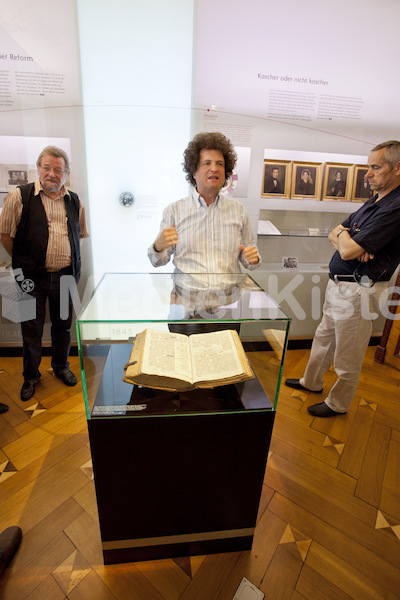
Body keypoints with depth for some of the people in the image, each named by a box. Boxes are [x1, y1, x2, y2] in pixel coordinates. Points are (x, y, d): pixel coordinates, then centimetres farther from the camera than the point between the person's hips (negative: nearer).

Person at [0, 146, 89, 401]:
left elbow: (80, 234, 18)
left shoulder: (74, 201, 6)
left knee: (63, 324, 15)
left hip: (65, 275, 3)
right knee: (31, 329, 9)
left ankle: (61, 366, 36)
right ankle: (31, 376, 29)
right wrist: (24, 263, 1)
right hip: (32, 277, -2)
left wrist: (69, 260, 11)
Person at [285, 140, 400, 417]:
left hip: (359, 290, -10)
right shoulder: (373, 202, 12)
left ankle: (338, 403, 28)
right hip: (338, 284, 10)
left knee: (347, 354, 8)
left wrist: (343, 237, -3)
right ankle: (312, 382, 42)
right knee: (324, 337, 22)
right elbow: (334, 234, 11)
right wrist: (351, 243, -11)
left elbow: (348, 250, -26)